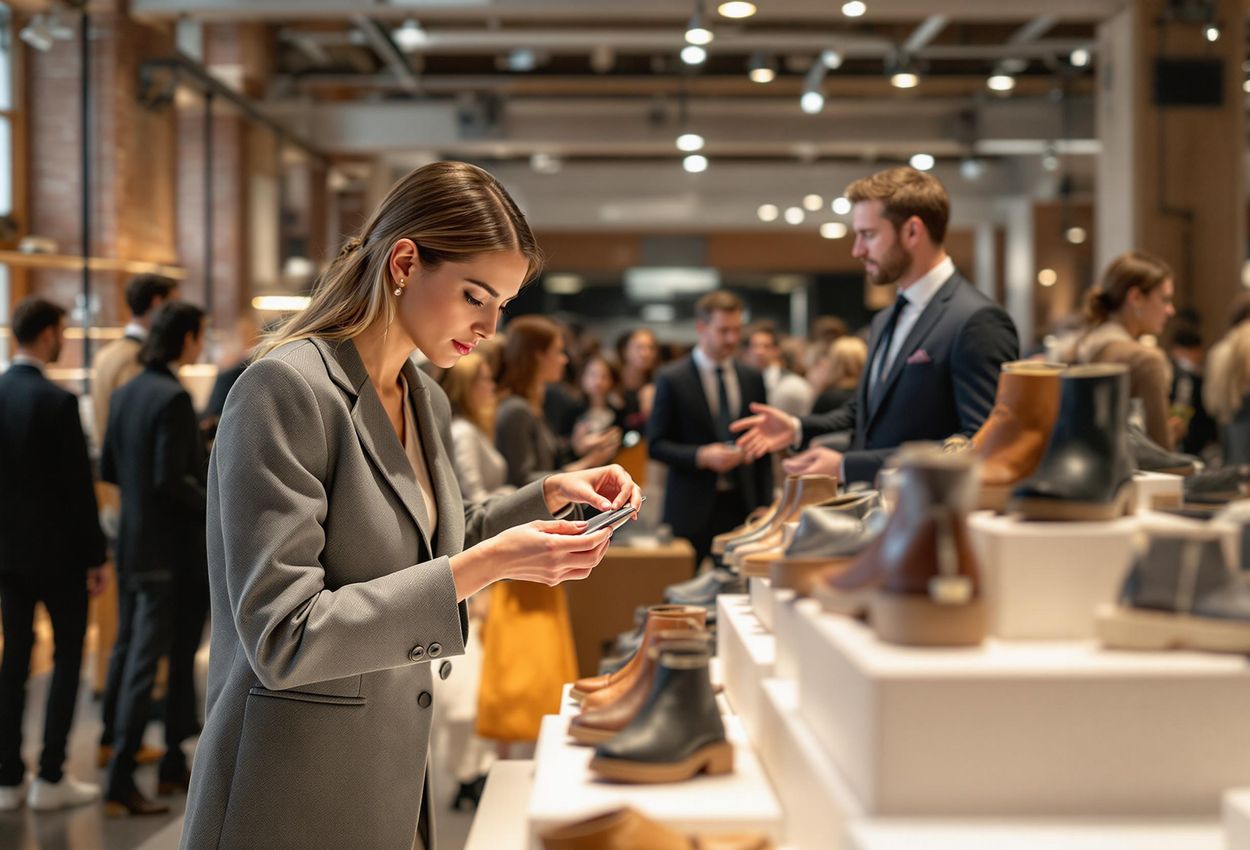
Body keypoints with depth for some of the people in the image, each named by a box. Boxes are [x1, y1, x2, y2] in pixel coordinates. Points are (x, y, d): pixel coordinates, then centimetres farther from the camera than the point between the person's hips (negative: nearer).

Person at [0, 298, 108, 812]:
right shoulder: (58, 402, -18)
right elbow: (78, 486, -16)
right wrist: (96, 556, -8)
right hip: (57, 550, -6)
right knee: (68, 654, 6)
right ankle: (50, 777, 6)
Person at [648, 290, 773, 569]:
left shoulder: (752, 379, 10)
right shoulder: (671, 379, -2)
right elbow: (656, 445, -4)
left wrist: (765, 506, 8)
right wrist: (701, 456, -19)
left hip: (741, 505, 3)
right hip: (692, 508, -3)